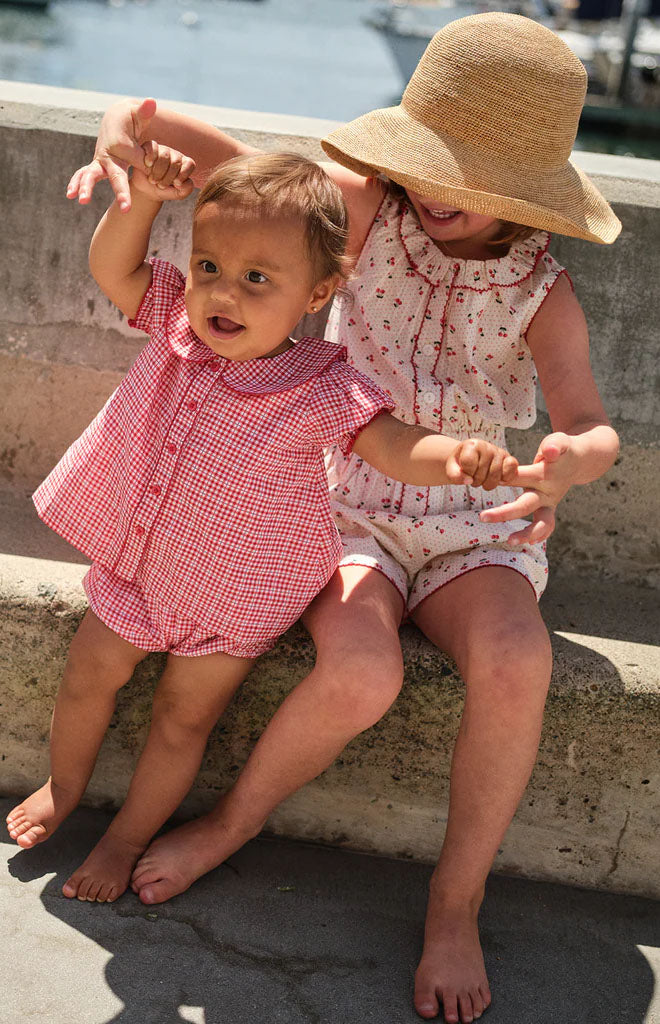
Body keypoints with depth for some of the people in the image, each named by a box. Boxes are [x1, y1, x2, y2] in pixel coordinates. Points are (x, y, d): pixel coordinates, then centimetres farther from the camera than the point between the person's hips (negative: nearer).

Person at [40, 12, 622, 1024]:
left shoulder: (543, 293, -8)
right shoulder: (369, 211, -9)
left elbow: (593, 425, -17)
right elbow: (223, 155, -15)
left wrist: (572, 461, -43)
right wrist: (125, 126, -37)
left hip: (473, 526, 1)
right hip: (352, 506, 0)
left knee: (515, 666, -32)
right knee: (361, 674, -31)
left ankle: (456, 902, -8)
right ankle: (232, 823, 1)